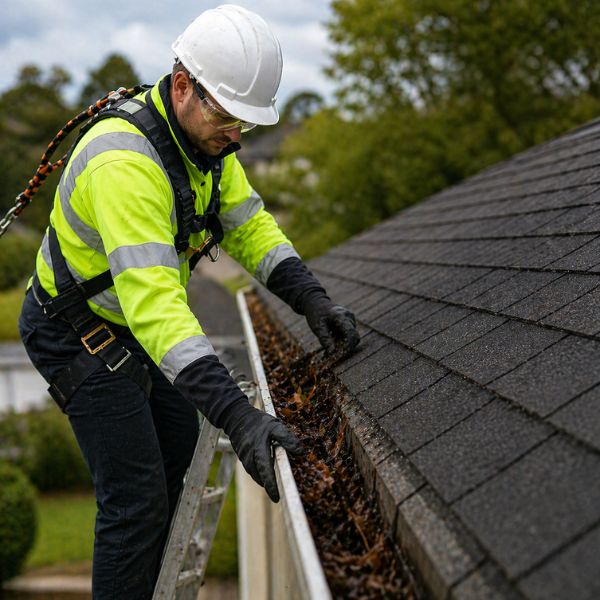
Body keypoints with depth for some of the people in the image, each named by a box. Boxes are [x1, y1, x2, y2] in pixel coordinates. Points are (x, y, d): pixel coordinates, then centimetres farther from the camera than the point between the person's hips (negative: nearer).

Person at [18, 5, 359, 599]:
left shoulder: (205, 137, -7)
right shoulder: (126, 160, -37)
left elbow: (250, 226, -4)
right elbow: (152, 300, -46)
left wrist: (312, 299, -21)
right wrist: (236, 413, -52)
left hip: (125, 321, 10)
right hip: (77, 334, -9)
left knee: (175, 440, 23)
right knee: (136, 496, -10)